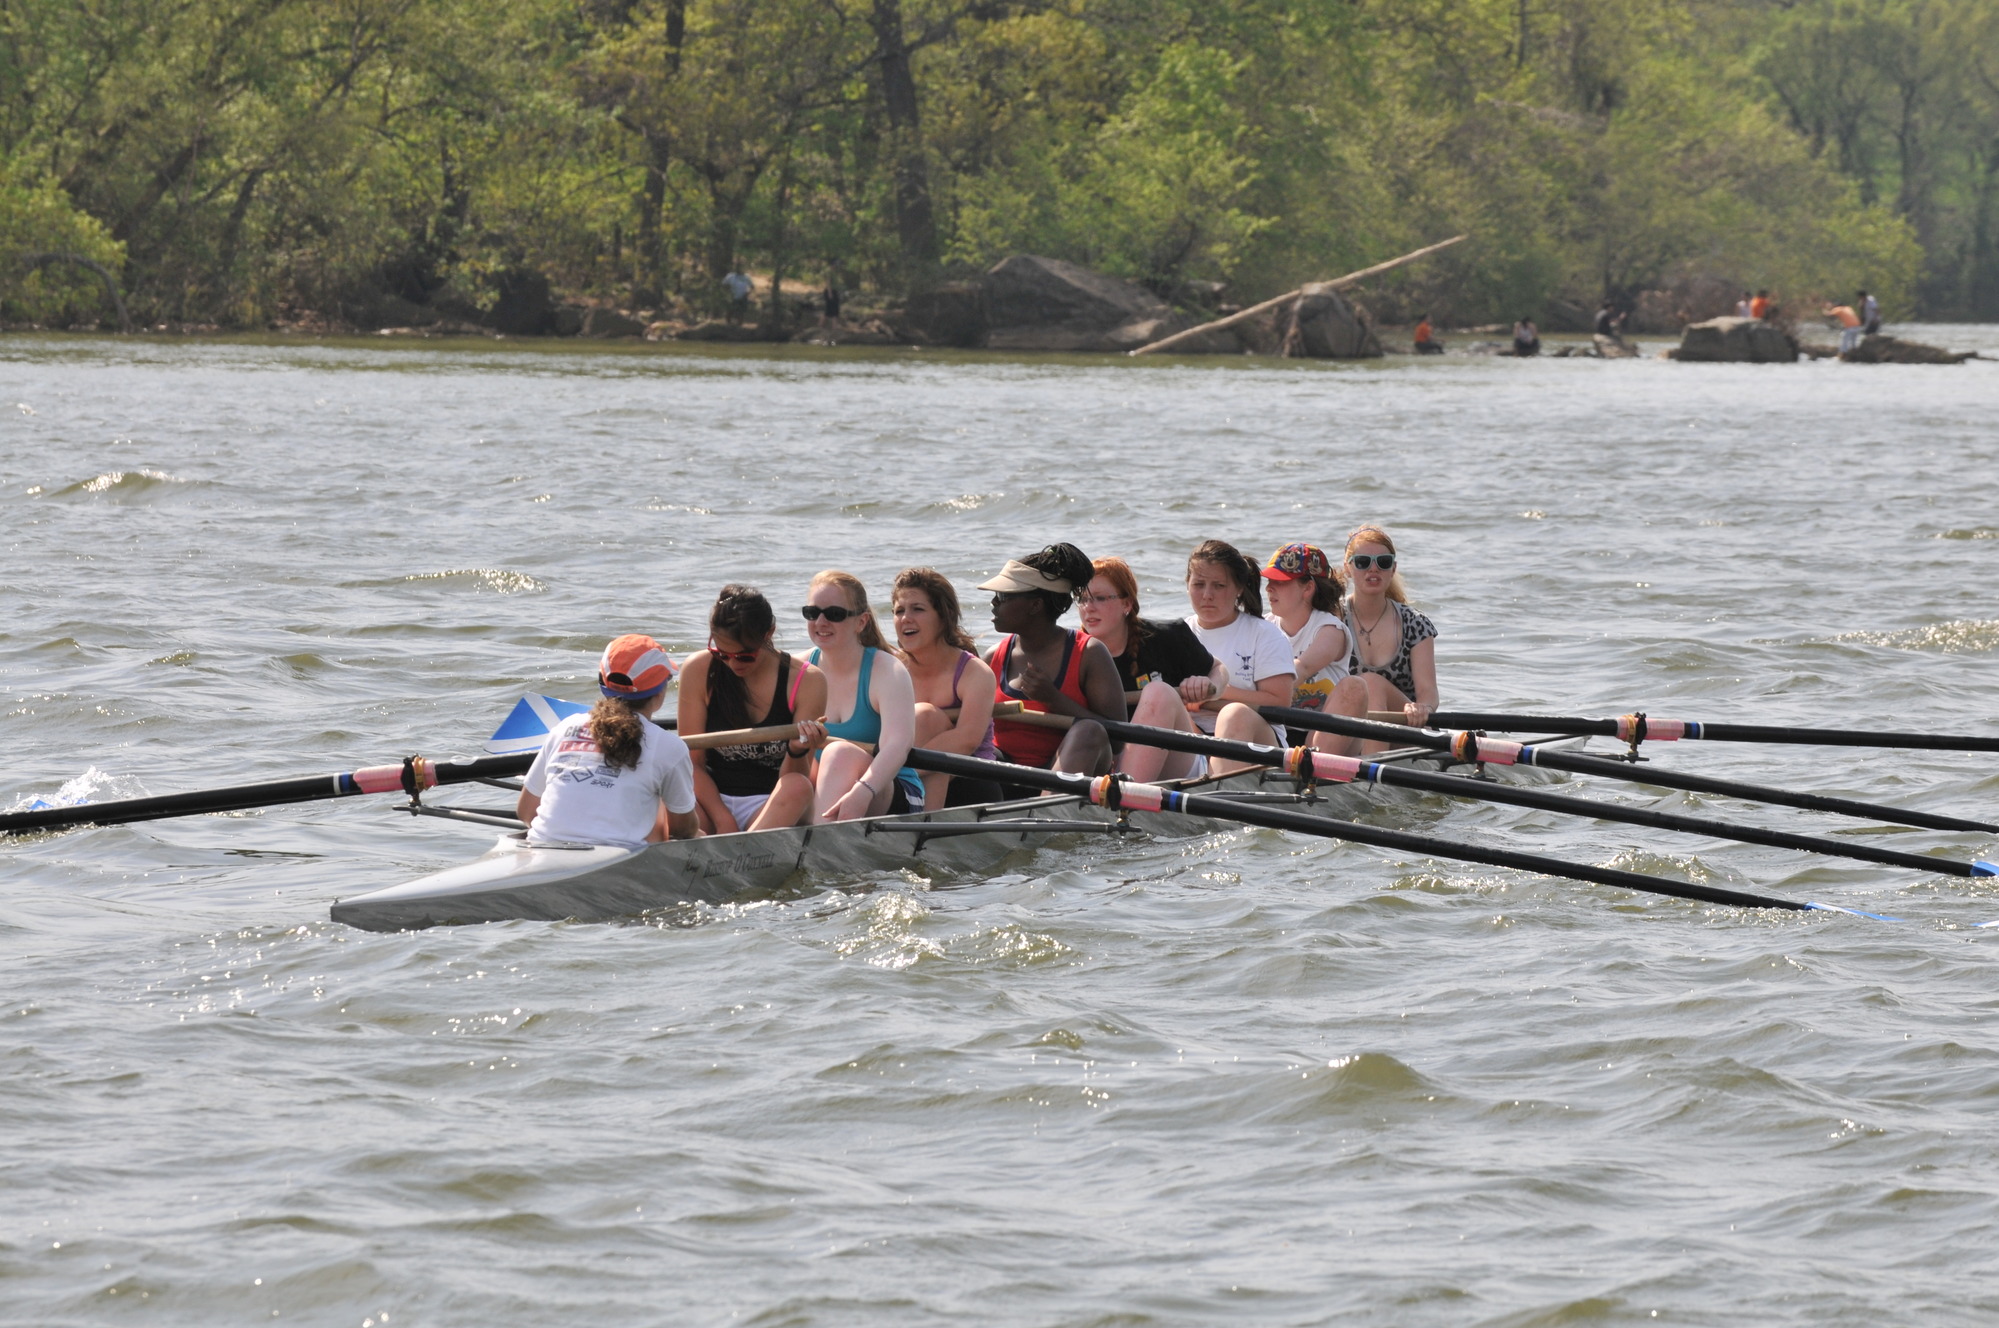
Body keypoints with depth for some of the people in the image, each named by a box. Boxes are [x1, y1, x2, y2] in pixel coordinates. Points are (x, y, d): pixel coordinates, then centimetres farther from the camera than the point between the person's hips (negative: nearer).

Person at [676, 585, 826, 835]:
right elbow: (693, 761, -1)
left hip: (775, 809, 0)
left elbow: (794, 787, -6)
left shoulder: (806, 681, -4)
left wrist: (798, 752, -29)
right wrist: (723, 820, -15)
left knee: (797, 787, -35)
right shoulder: (699, 671, -1)